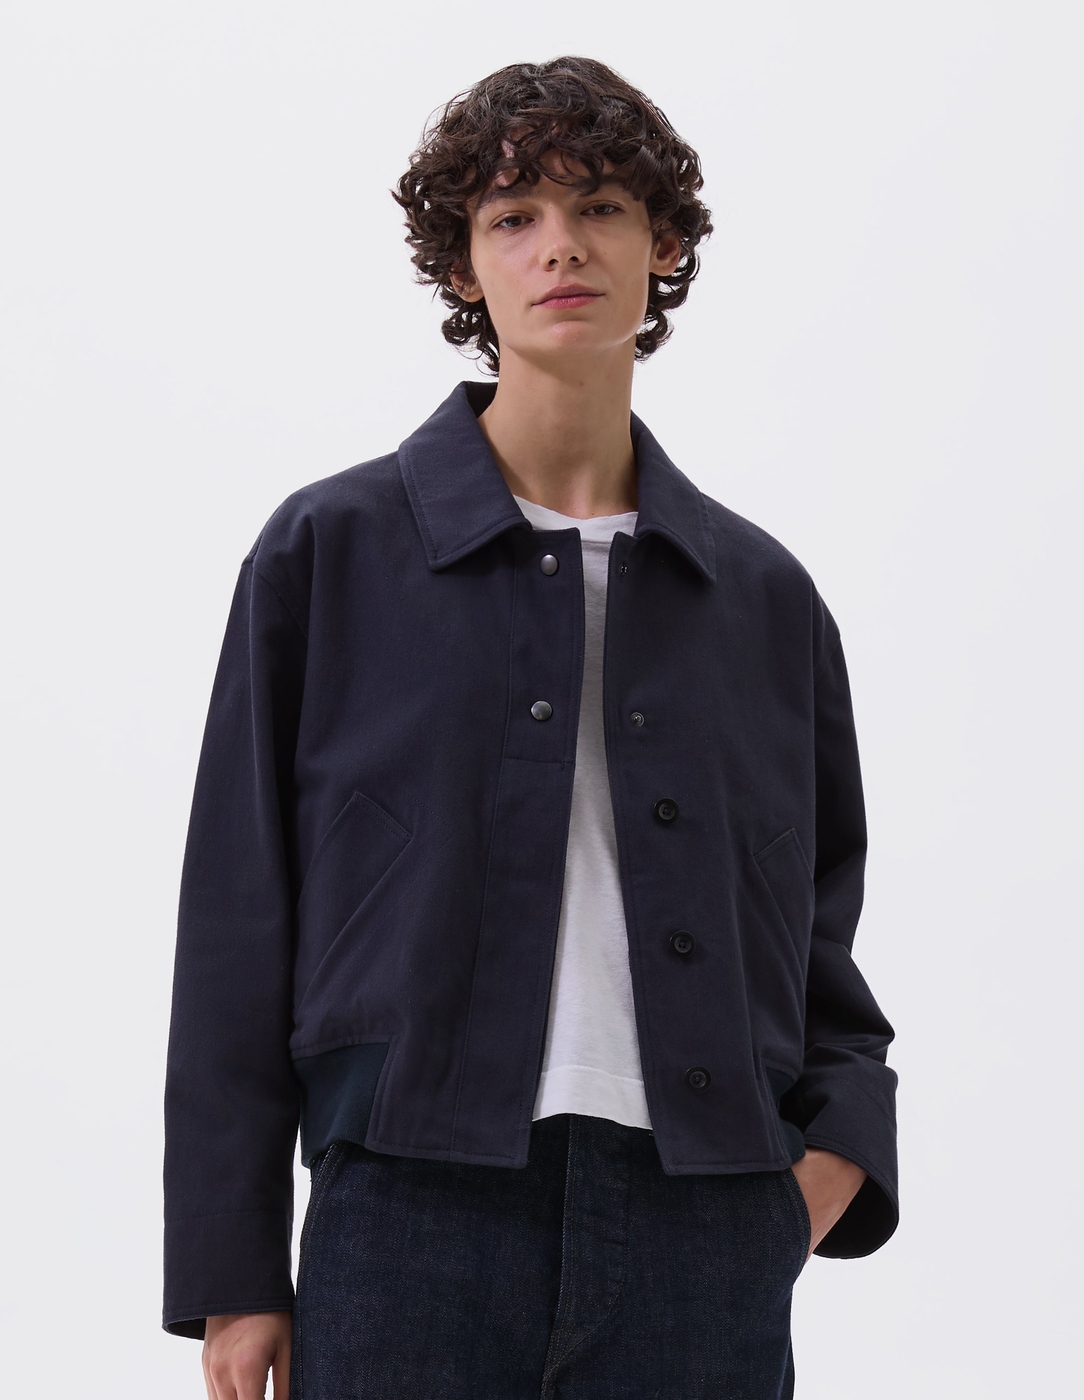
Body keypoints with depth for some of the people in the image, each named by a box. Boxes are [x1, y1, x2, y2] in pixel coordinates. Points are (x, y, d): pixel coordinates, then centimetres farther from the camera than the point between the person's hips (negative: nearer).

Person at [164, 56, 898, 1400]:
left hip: (707, 1238, 2)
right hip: (415, 1223, -2)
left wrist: (844, 1135, 1)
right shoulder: (328, 552, 4)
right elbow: (238, 929, 3)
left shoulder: (763, 593, 12)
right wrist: (233, 1274, -1)